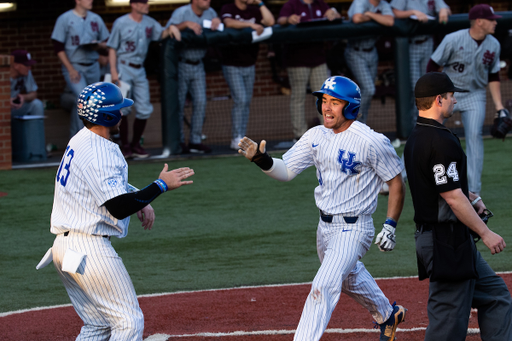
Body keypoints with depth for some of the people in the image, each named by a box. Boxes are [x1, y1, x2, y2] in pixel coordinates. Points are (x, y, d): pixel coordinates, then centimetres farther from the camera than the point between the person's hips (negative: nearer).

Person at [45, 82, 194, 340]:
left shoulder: (80, 142, 14)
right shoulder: (98, 153, -18)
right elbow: (119, 208, -24)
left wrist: (140, 199, 10)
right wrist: (161, 185, -17)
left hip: (64, 247, 10)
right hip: (90, 249, -10)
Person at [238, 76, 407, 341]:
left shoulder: (372, 142, -18)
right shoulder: (316, 136, 0)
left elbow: (396, 182, -9)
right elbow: (285, 171, -2)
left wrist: (390, 226, -15)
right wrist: (260, 158, -22)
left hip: (354, 229, -8)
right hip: (325, 226, 8)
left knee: (323, 287, -21)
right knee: (349, 277, 29)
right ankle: (387, 315, 56)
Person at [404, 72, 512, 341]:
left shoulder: (415, 139, 12)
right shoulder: (442, 141, -19)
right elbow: (453, 198, -22)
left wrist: (468, 196, 10)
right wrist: (485, 233, -15)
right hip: (448, 241, -11)